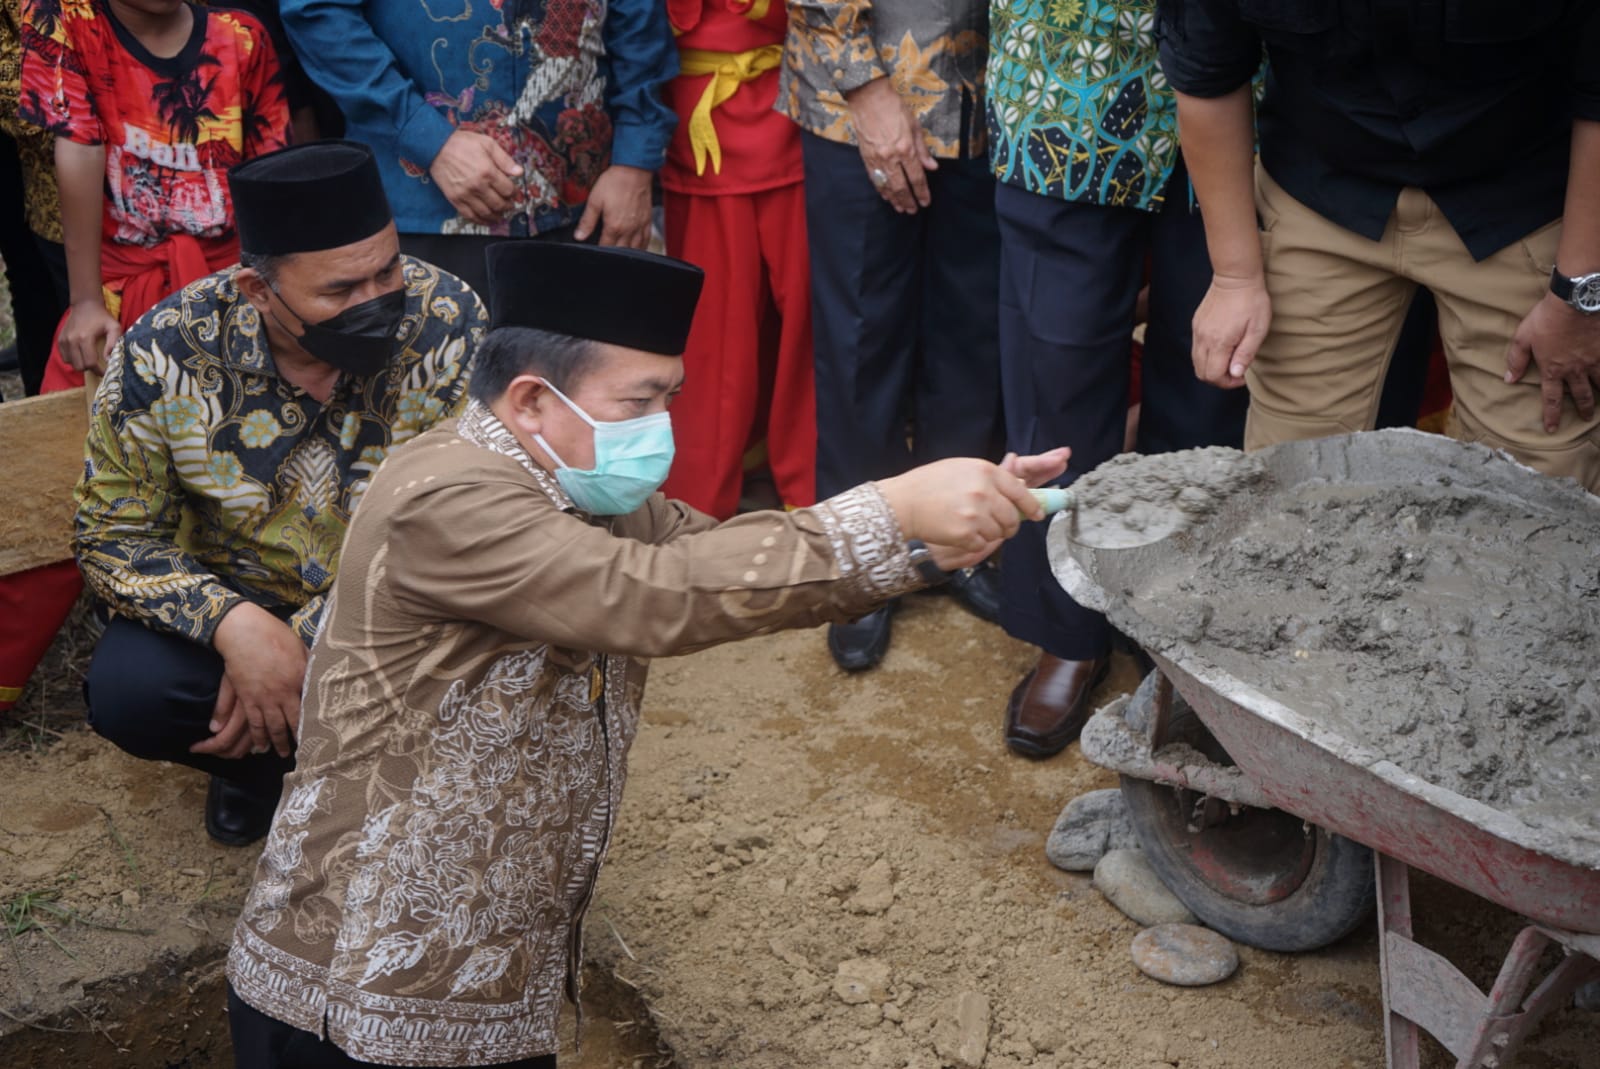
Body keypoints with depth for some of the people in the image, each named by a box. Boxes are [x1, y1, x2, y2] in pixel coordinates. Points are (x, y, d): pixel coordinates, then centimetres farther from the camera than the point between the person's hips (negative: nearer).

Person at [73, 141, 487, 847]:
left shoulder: (451, 330, -22)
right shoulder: (165, 353, -18)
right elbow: (115, 536, -10)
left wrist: (302, 642, -26)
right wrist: (232, 624, -30)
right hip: (230, 597, 1)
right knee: (126, 693, -26)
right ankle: (259, 760, 7)